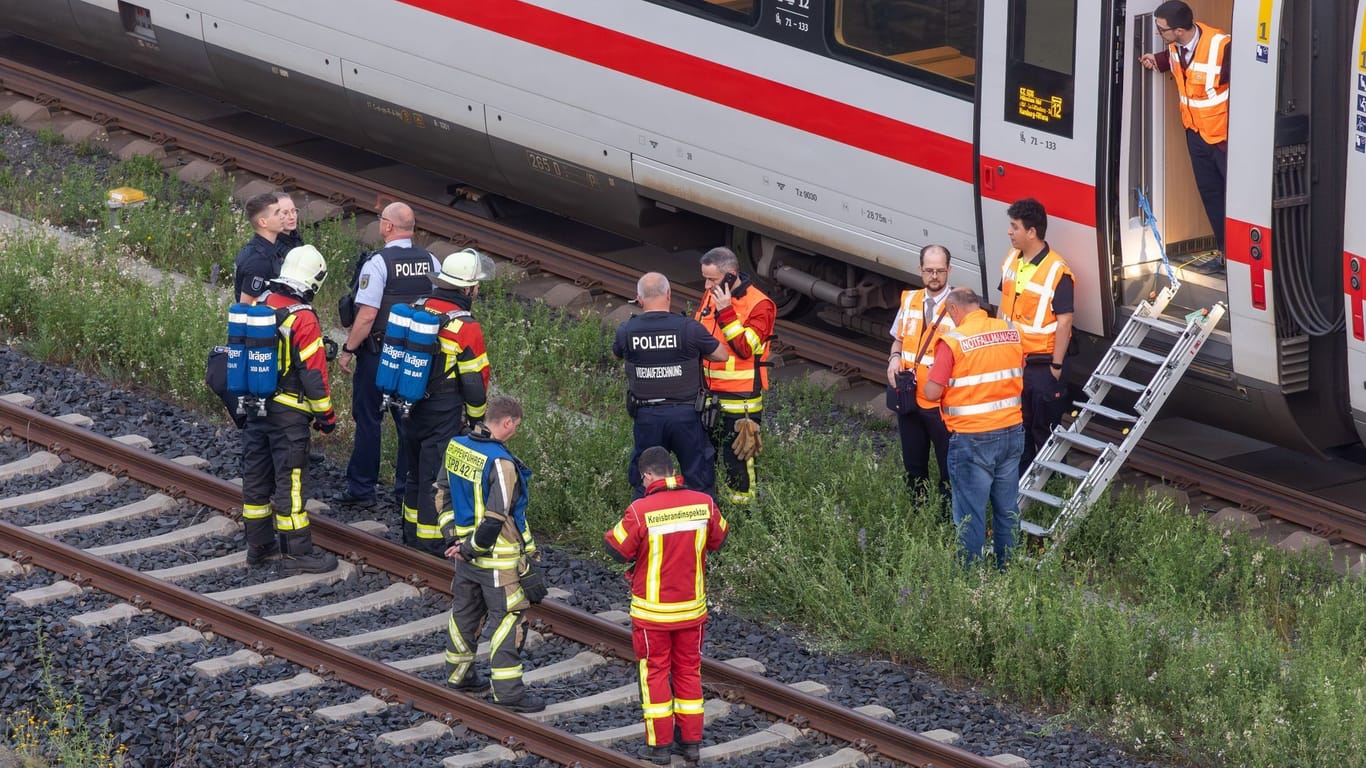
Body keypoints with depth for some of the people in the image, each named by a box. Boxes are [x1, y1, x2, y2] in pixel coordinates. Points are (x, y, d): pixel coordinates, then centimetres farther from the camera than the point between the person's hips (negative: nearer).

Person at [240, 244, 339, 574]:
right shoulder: (302, 319, -20)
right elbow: (313, 373, -17)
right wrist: (326, 415, -6)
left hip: (255, 406, 7)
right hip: (288, 411, -7)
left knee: (256, 474, 14)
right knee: (289, 480, -2)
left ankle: (259, 545, 24)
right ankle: (297, 552, 3)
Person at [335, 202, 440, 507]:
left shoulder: (378, 263, -15)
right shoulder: (431, 263, 3)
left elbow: (367, 315, -19)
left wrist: (348, 350, -10)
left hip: (378, 355, -5)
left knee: (368, 419, 4)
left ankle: (361, 488, 9)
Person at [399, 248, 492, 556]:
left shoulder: (417, 309, 0)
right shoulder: (466, 328, -19)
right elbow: (474, 380, -14)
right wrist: (476, 416, 3)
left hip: (412, 406, 6)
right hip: (444, 412, -6)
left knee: (416, 470, 19)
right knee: (436, 474, 2)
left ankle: (411, 531, 30)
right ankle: (431, 541, 8)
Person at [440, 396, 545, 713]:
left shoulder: (456, 447, 0)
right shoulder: (501, 463, -25)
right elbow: (495, 517, -26)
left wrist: (454, 536, 10)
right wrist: (471, 549, -13)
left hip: (466, 550, 8)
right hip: (497, 557, -8)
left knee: (465, 610, 22)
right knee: (508, 618, 1)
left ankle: (458, 674, 35)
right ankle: (508, 689, 3)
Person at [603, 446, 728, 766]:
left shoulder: (640, 511, -21)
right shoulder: (704, 504, -9)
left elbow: (618, 550, -12)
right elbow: (718, 541, 7)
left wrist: (610, 533, 8)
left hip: (652, 610, -3)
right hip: (692, 607, 3)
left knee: (655, 672, 9)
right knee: (689, 671, 15)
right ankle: (691, 742, 19)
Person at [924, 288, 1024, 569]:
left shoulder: (953, 341, -15)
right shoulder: (1012, 332, 2)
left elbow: (932, 392, -15)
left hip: (972, 438, -6)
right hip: (1012, 431, 6)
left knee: (970, 514, 4)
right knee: (1007, 510, 16)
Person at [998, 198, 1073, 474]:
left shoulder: (1057, 271, -21)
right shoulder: (1012, 260, 3)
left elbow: (1064, 322, -19)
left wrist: (1057, 366, -17)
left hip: (1042, 364, -8)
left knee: (1044, 430, 4)